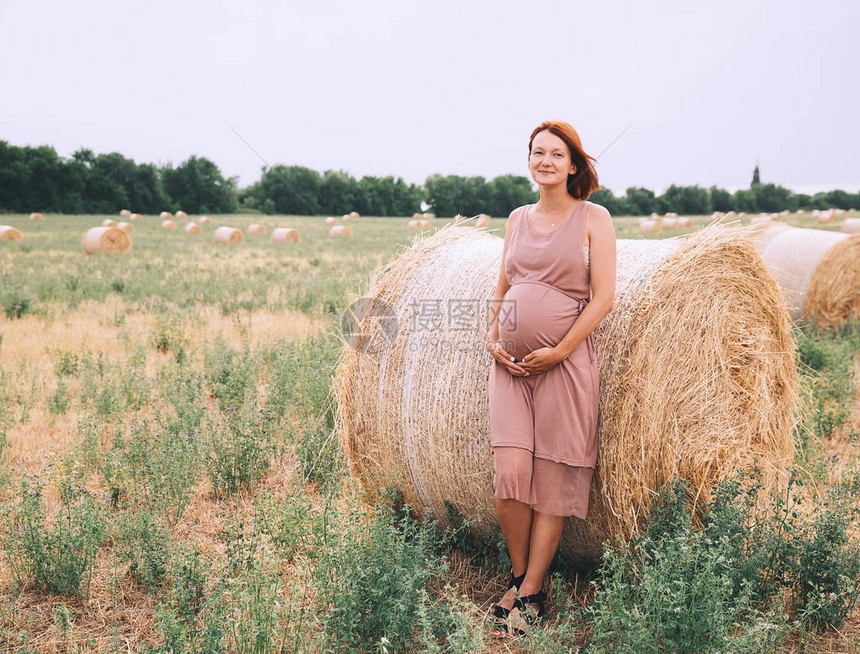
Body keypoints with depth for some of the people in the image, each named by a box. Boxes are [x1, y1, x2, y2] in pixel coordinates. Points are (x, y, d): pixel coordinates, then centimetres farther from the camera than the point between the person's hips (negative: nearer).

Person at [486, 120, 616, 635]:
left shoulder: (593, 217, 0)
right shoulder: (519, 218, 14)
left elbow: (603, 296, -6)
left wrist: (559, 350, -12)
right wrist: (493, 338, 3)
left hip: (565, 362, -3)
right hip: (511, 363, 4)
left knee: (552, 480, -1)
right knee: (510, 473, -6)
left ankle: (531, 592, 10)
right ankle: (518, 575, 14)